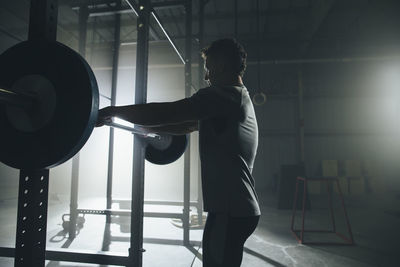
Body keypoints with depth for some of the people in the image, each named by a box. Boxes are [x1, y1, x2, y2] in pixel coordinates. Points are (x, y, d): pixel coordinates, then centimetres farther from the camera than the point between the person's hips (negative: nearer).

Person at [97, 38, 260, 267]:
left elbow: (163, 113, -18)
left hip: (231, 211, -10)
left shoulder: (222, 96, -14)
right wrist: (146, 127, 27)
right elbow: (188, 126, 24)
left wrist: (112, 111, -7)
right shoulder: (239, 98, 19)